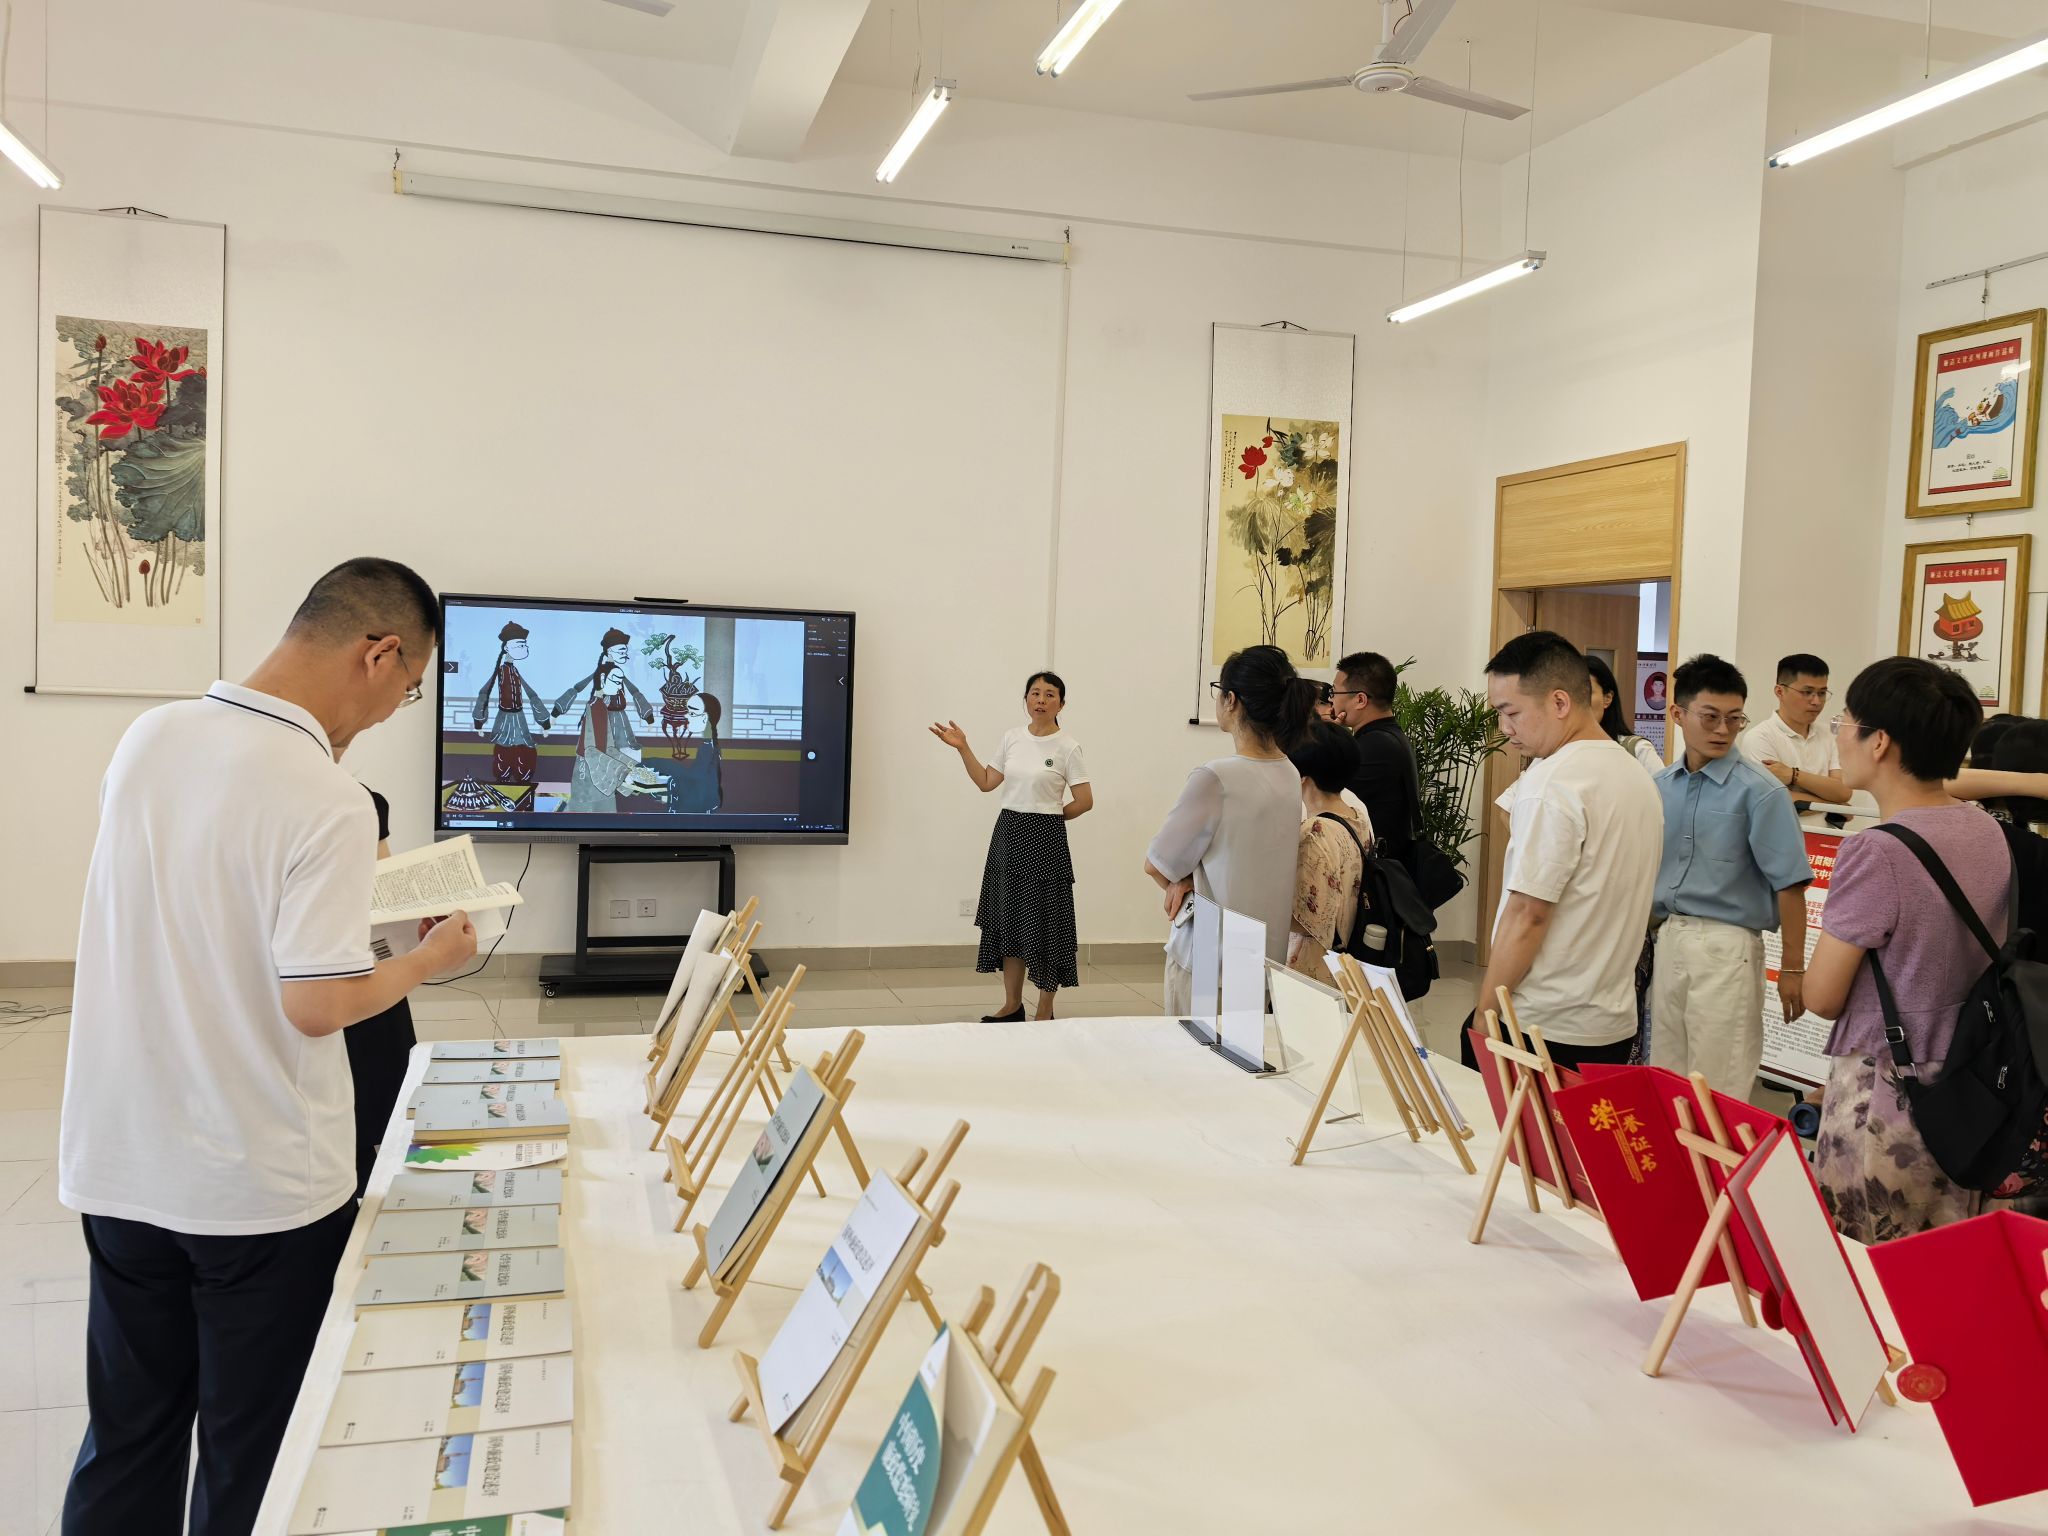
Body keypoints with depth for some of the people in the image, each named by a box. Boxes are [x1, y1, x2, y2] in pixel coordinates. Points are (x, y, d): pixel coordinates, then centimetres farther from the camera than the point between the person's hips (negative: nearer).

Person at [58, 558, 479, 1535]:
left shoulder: (148, 737, -1)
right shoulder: (328, 804, -23)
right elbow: (315, 1007, -24)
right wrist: (432, 959, -7)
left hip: (117, 1164, 6)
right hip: (262, 1188, -6)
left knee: (127, 1439, 20)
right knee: (252, 1456, 13)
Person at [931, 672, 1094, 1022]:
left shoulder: (1067, 747, -7)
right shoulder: (1012, 737, 6)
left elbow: (1085, 801, -6)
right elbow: (986, 783, 8)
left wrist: (1049, 818, 0)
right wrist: (962, 748, 2)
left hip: (1044, 839, -5)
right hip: (1008, 834, 5)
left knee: (1044, 921, 0)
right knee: (1009, 918, 10)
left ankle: (1045, 1012, 11)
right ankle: (1012, 1005, 21)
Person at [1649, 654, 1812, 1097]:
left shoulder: (1758, 791, -10)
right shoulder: (1661, 787, 7)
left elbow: (1789, 884, -10)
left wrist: (1792, 968, -10)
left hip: (1726, 948, -5)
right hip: (1668, 940, 6)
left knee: (1718, 1093, 1)